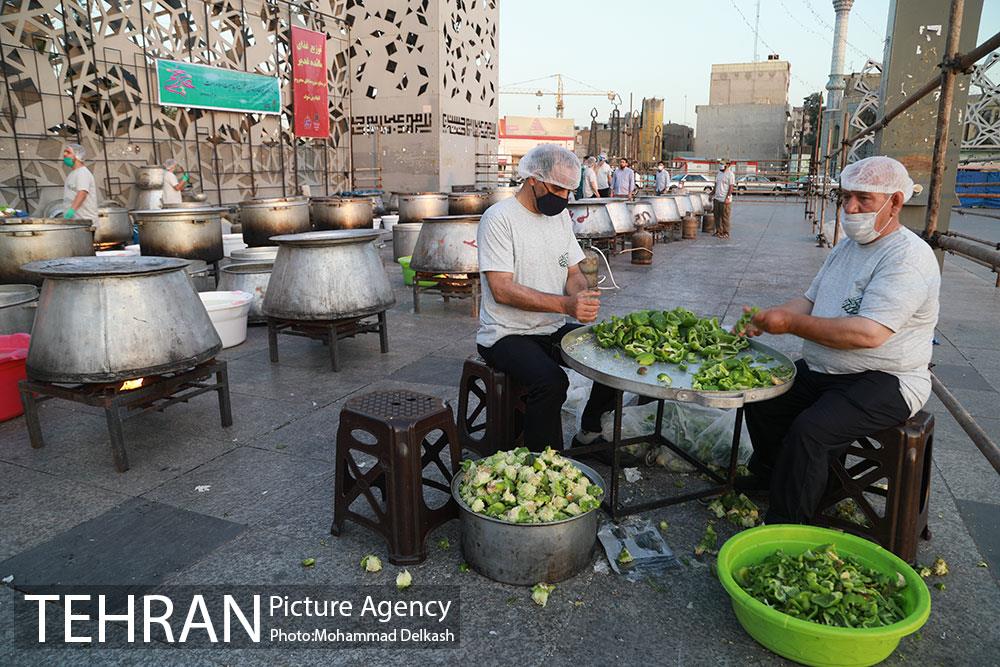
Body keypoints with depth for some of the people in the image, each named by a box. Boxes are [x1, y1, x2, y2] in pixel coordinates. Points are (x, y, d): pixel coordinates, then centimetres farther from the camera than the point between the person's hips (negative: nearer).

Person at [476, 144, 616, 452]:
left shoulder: (561, 216, 10)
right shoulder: (499, 218, -14)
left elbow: (574, 273, 13)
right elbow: (502, 290, -21)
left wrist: (581, 296, -12)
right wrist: (566, 305, -29)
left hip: (554, 330, 8)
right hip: (507, 335, -7)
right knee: (551, 381, -33)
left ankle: (590, 432, 15)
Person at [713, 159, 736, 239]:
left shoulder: (730, 174, -10)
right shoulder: (719, 173, 15)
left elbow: (731, 187, -14)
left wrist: (727, 198, -20)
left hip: (725, 200, -8)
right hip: (717, 199, 8)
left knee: (725, 217, -3)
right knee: (717, 216, 11)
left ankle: (725, 233, 3)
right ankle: (718, 232, 20)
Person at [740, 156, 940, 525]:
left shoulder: (908, 258, -20)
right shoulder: (847, 246, 11)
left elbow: (869, 334, -30)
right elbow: (810, 300, 13)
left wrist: (792, 323, -27)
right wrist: (767, 318, -7)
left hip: (884, 383, -9)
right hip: (821, 370, 9)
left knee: (810, 430, -28)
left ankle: (783, 530, -14)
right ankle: (766, 476, 26)